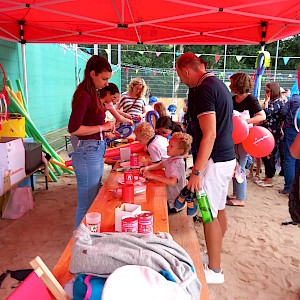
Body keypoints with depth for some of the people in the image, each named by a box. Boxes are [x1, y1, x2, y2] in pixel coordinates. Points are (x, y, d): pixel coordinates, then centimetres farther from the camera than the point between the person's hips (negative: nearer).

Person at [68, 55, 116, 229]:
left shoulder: (93, 94, 13)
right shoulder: (83, 95, -15)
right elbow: (73, 129, -21)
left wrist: (106, 131, 10)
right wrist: (102, 127, -13)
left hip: (96, 151, 10)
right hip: (88, 153, -10)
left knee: (93, 202, 19)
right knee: (86, 205, 2)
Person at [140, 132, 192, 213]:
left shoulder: (177, 163, -26)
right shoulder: (172, 159, 2)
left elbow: (172, 182, -38)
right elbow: (160, 165, 17)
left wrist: (153, 176, -32)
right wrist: (147, 168, -1)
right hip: (169, 198, 8)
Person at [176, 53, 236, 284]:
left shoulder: (204, 90, -17)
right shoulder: (219, 85, 14)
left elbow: (209, 134, -25)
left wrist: (196, 172, -24)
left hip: (215, 161, -10)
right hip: (228, 157, 10)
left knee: (210, 215, 0)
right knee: (219, 209, 19)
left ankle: (215, 270, 14)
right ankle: (214, 254, 36)